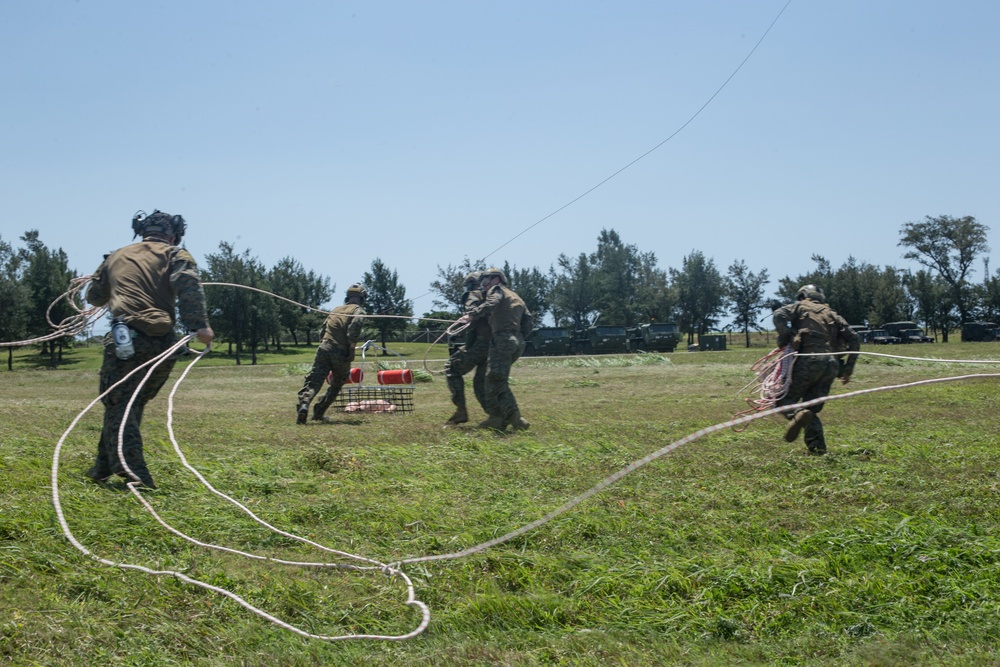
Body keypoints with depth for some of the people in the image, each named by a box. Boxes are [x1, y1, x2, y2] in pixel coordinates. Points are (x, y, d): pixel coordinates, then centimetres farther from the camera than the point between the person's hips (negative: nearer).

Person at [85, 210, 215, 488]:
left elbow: (94, 295, 31)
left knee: (118, 404, -1)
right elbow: (188, 285, -11)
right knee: (131, 404, 17)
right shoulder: (175, 255, 10)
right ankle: (105, 466, 26)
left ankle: (132, 471, -19)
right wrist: (199, 325, -19)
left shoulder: (117, 256, 19)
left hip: (125, 339, 0)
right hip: (161, 342, 1)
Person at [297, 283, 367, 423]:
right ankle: (319, 412, 14)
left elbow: (323, 329, 22)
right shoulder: (358, 311, 6)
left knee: (313, 381, -6)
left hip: (324, 348, 3)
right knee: (337, 385, 17)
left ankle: (304, 404, -32)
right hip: (341, 353, -3)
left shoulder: (335, 310, 24)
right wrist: (351, 349, -12)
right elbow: (355, 327, -13)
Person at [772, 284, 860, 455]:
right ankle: (817, 446, -4)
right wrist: (847, 370, 18)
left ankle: (797, 414, -32)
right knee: (812, 408, 13)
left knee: (784, 399, 1)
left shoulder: (800, 306, 17)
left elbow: (779, 315, -5)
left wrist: (785, 339, -7)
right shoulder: (832, 314, 28)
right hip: (832, 363, 5)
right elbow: (854, 340, 19)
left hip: (809, 359, -5)